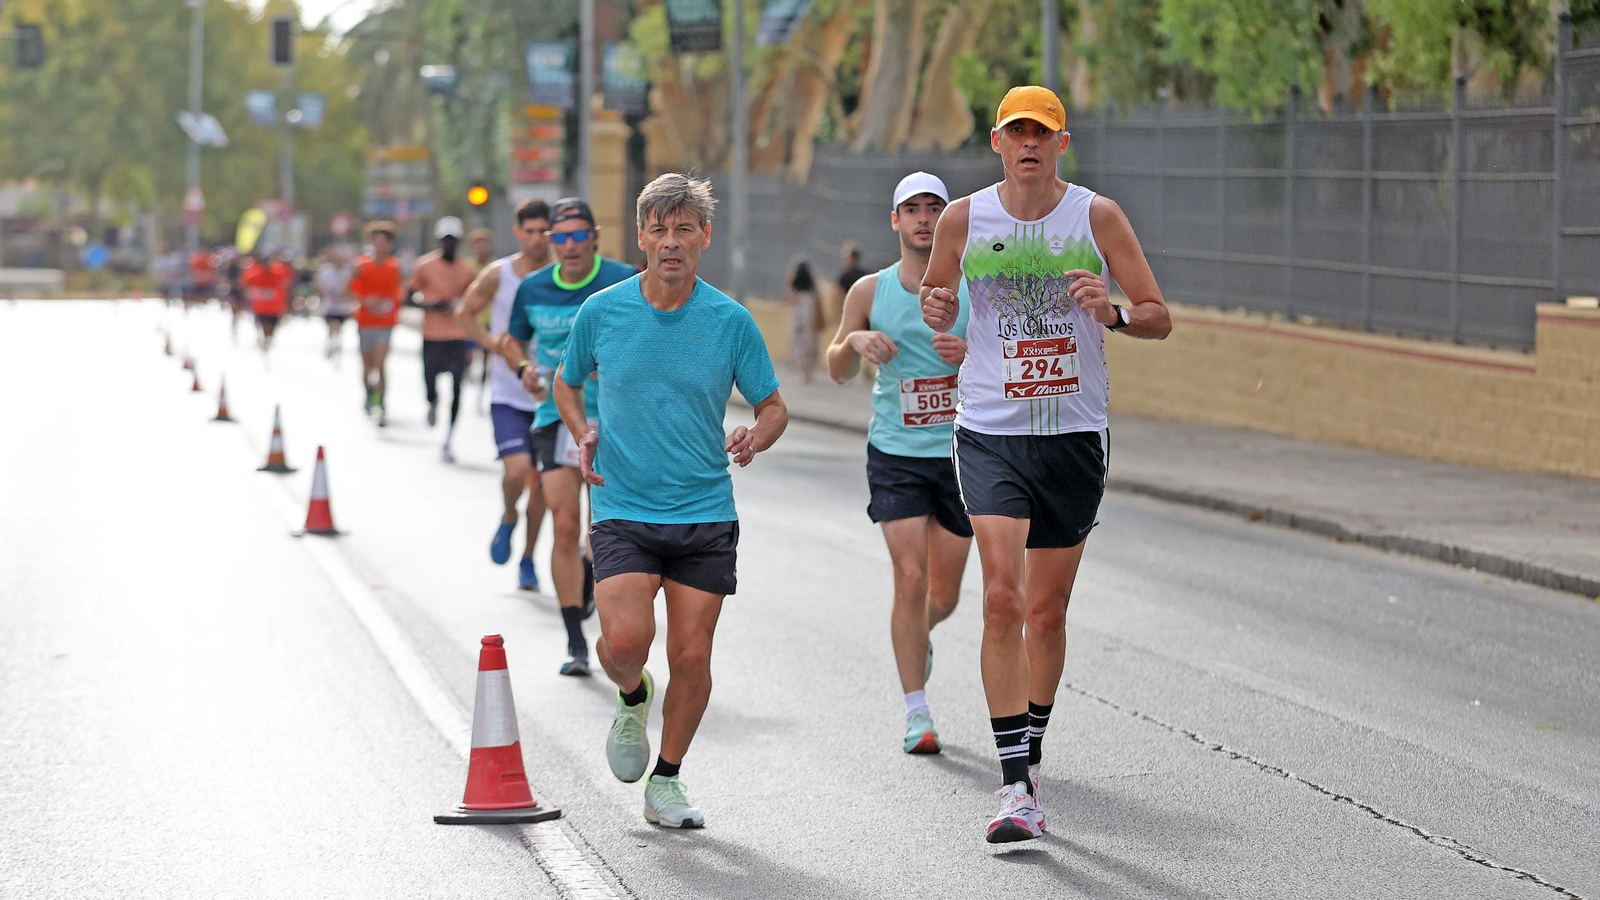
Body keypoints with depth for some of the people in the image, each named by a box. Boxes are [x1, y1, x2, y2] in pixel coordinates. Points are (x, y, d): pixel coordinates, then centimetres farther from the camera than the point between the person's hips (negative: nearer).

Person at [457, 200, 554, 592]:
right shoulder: (497, 276, -5)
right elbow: (465, 314, 10)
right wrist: (494, 344, -7)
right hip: (508, 394, -1)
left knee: (540, 481, 7)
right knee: (517, 469, -20)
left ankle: (528, 559, 25)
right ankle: (508, 518, 13)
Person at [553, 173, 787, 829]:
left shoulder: (731, 321, -2)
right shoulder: (601, 312, -1)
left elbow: (773, 406, 6)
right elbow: (567, 384, 17)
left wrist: (754, 438, -15)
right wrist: (584, 434, -1)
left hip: (706, 514, 1)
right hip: (623, 509, -1)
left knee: (691, 656, 0)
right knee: (627, 638, -19)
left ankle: (666, 782, 19)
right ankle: (633, 698, 17)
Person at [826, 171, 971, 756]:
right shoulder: (870, 291, 3)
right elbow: (838, 374, 11)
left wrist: (971, 354, -17)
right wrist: (854, 341, -11)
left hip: (961, 453, 1)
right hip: (896, 455, -1)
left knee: (945, 592, 8)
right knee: (911, 578, -13)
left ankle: (916, 637, 44)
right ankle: (917, 714, -5)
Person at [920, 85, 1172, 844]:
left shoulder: (1097, 217, -1)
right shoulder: (963, 219, 1)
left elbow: (1159, 319, 0)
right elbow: (940, 308, 15)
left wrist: (1112, 313, -21)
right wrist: (936, 314, -9)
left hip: (1075, 436, 1)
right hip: (990, 434, -1)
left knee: (1047, 611, 9)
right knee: (1002, 596, -16)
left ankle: (1031, 748, 30)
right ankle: (1016, 783, -17)